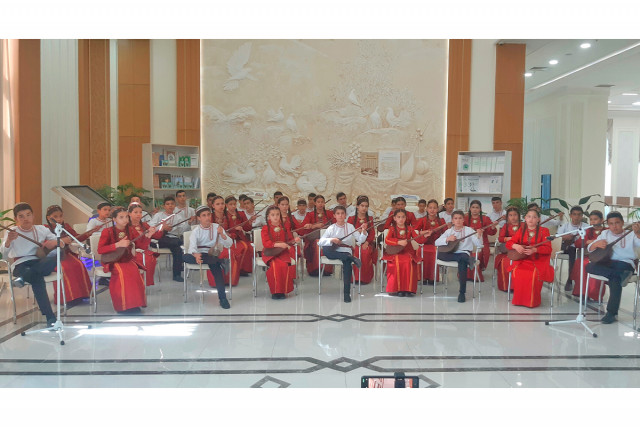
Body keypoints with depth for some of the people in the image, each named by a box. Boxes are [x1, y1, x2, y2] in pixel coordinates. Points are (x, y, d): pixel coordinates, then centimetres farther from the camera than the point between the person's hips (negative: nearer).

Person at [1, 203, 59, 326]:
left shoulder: (42, 229, 14)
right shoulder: (11, 232, 8)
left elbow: (62, 243, 15)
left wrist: (54, 242, -9)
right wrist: (8, 241, -26)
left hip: (41, 263, 2)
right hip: (21, 265, -2)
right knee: (37, 278, -37)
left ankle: (23, 278, -44)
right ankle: (50, 316, -41)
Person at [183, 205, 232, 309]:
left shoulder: (217, 228, 4)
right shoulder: (196, 231, 1)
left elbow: (229, 245, -4)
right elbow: (192, 247, -18)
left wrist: (222, 234, -23)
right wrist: (196, 255, -42)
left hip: (212, 255, 0)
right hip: (198, 254, 0)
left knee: (215, 266, -33)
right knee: (184, 257, -32)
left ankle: (222, 298, -33)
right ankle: (220, 261, -38)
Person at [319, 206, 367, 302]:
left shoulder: (350, 227, 8)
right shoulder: (331, 228, 4)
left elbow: (360, 240, 1)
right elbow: (320, 242, -7)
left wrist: (363, 231, -16)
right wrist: (332, 240, -22)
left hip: (346, 251, 0)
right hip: (334, 253, 0)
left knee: (347, 263, -34)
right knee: (325, 249, -33)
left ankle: (347, 293, -27)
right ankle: (351, 258, -35)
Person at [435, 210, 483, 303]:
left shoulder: (469, 230, 8)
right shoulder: (449, 231, 13)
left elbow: (478, 244, -2)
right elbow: (436, 242, 2)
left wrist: (479, 235, -21)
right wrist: (447, 239, -14)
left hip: (464, 252, -3)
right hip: (451, 254, 3)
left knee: (462, 262, -37)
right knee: (440, 254, -29)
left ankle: (462, 292, -28)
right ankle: (467, 259, -31)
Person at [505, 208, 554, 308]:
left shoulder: (544, 231, 2)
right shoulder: (522, 230, 12)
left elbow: (548, 249, -7)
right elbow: (508, 243, 9)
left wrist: (535, 250, -24)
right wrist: (515, 246, -15)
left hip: (539, 260, -3)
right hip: (523, 260, 3)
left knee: (533, 274, -32)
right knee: (517, 272, -27)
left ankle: (532, 301, -10)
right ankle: (519, 299, -7)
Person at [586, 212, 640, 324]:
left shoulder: (631, 235, 10)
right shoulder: (605, 234, 18)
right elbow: (590, 249, 10)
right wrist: (596, 244, -14)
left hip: (625, 263, -4)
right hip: (606, 264, 4)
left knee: (615, 279, -36)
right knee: (590, 266, -28)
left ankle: (612, 312, -29)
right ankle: (621, 275, -34)